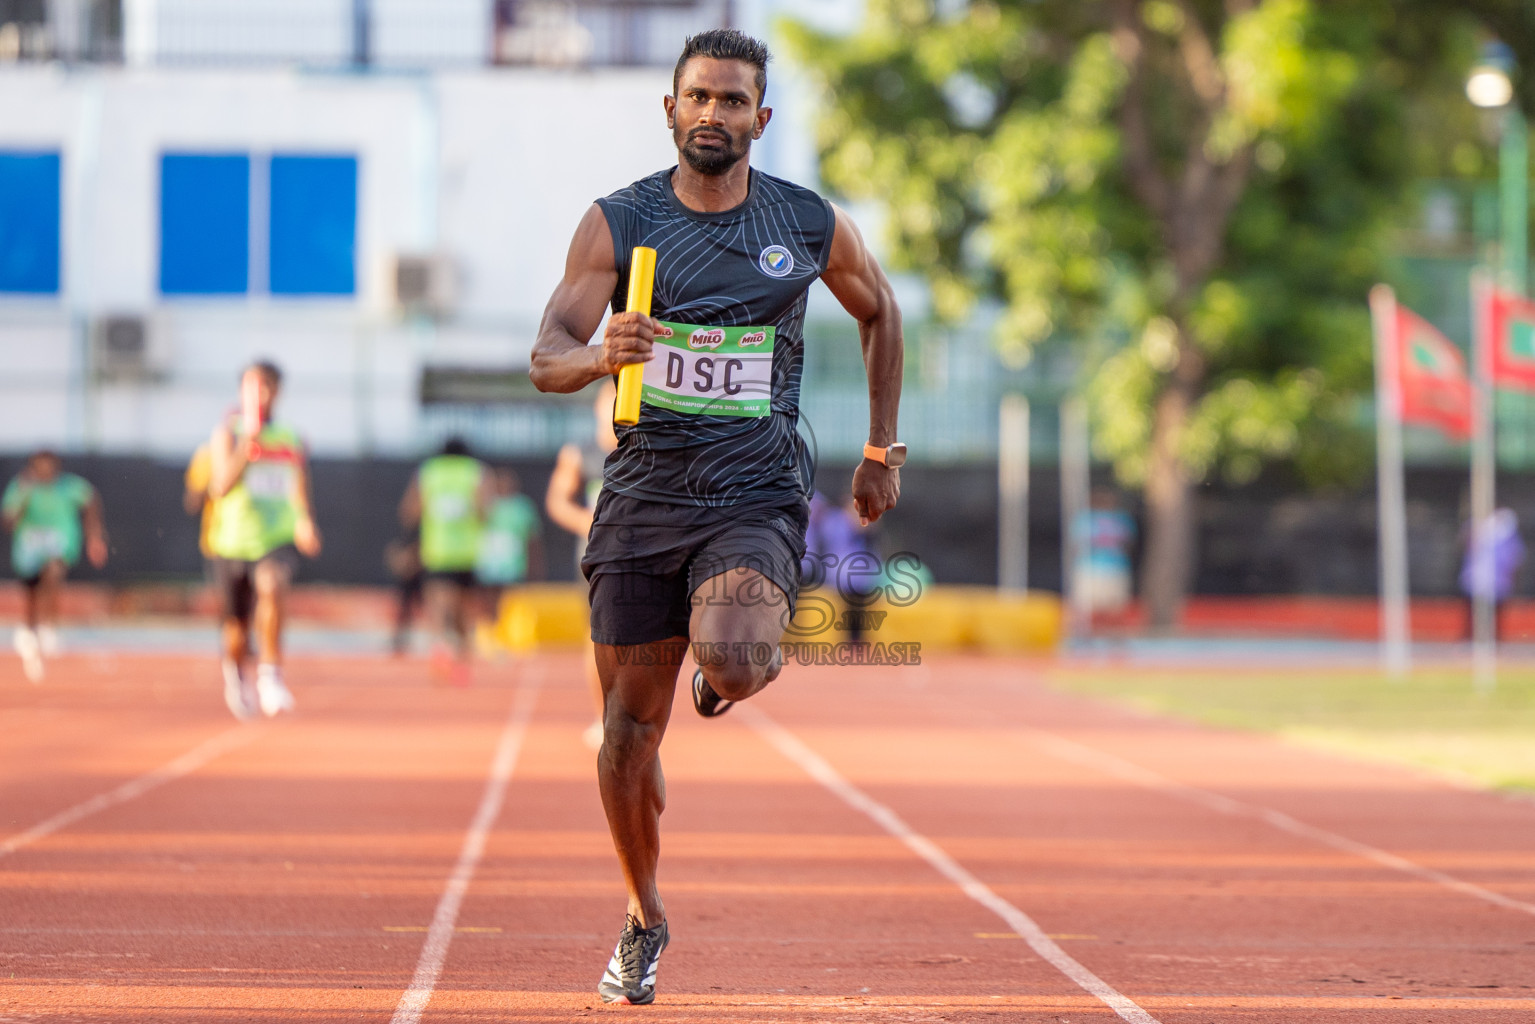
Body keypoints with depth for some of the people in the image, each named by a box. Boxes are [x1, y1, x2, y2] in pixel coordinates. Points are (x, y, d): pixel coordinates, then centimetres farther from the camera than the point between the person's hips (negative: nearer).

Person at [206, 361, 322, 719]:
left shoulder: (292, 440, 10)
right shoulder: (227, 433, -1)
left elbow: (301, 494, 17)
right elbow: (220, 487, -14)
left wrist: (305, 521, -4)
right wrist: (248, 441, -22)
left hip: (279, 538, 1)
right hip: (233, 540, -1)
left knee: (272, 585, -32)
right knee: (238, 625, 8)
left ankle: (270, 673, -26)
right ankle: (235, 672, 43)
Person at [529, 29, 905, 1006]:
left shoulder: (813, 225, 1)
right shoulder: (618, 221, -1)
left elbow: (880, 312, 20)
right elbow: (546, 358, -8)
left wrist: (883, 449, 19)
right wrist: (597, 355, -30)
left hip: (759, 496, -1)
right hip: (643, 494, 1)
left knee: (732, 660, -29)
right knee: (633, 725, 3)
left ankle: (743, 661, 12)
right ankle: (646, 922, 25)